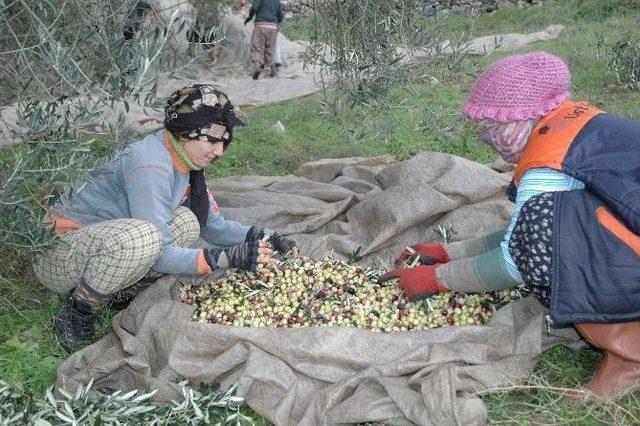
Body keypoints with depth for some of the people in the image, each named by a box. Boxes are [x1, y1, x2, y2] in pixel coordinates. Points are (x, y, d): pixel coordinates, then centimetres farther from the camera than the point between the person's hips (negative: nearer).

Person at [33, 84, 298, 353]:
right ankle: (76, 314, -12)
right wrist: (222, 259, -31)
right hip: (58, 250, -8)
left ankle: (113, 290, 2)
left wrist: (260, 237, -7)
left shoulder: (185, 163, 3)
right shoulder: (150, 166, -25)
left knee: (186, 223, -6)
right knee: (140, 237, -36)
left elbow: (214, 225, 8)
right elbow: (158, 256, -26)